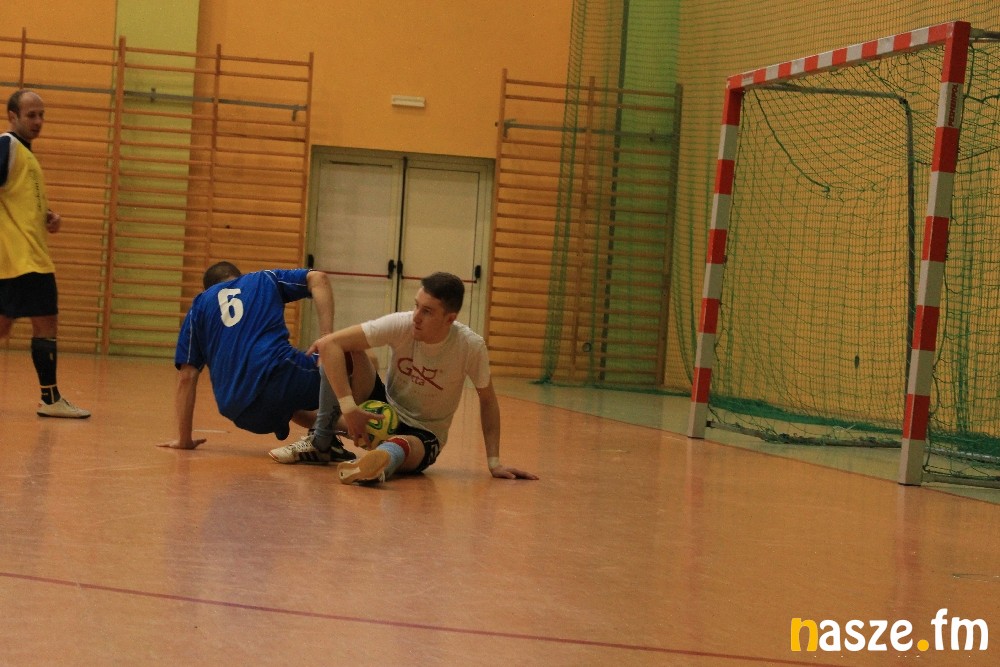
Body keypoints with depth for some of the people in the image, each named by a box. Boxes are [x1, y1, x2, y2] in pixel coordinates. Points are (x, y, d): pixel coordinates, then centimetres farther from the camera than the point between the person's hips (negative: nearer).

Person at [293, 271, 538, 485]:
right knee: (345, 351, -23)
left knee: (400, 447, -41)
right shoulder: (400, 325, -21)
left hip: (424, 435, -2)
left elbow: (487, 400, -3)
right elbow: (328, 344, -26)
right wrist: (349, 408, -32)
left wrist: (494, 462, -8)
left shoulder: (471, 347, -20)